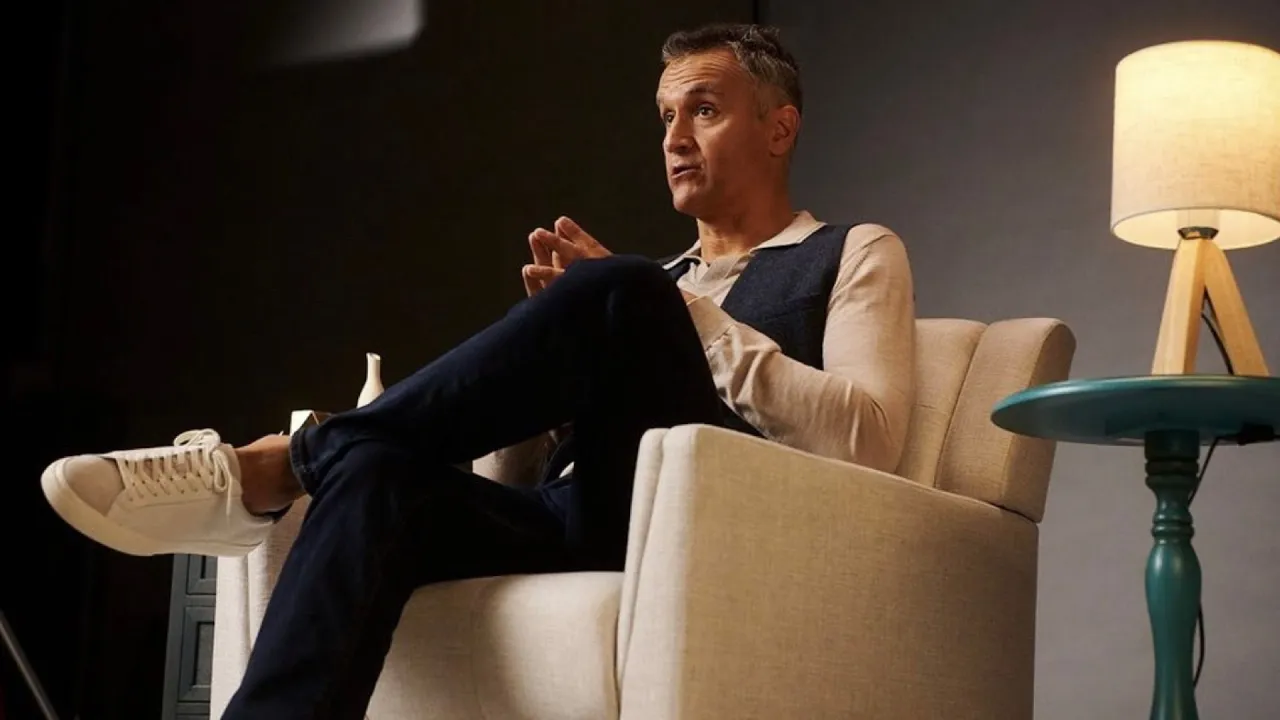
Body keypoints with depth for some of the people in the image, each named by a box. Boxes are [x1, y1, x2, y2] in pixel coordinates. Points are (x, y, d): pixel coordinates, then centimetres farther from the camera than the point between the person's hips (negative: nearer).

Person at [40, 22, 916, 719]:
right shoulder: (665, 278, 32)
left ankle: (273, 469, -22)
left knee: (621, 298, -30)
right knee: (378, 471, -25)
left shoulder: (856, 255, 15)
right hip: (587, 525, 5)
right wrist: (564, 333, 4)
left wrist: (687, 318, -6)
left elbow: (867, 439, -5)